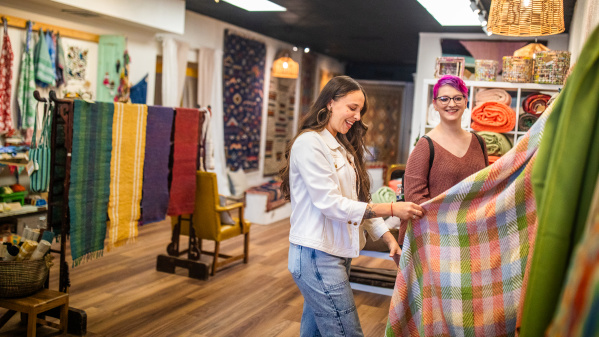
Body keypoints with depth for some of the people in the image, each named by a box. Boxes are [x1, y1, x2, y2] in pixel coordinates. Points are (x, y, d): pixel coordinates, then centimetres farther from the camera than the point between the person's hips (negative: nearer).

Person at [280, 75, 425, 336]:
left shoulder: (342, 146, 16)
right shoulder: (309, 143, -13)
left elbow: (358, 201, 14)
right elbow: (329, 204, -19)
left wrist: (388, 238, 4)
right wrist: (392, 209, -20)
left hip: (336, 254, 9)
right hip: (317, 256, -9)